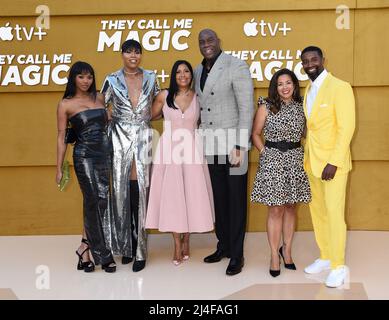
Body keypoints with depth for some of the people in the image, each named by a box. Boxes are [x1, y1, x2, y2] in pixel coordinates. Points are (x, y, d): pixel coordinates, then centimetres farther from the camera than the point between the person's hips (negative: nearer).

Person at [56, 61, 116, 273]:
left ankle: (85, 247, 19)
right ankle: (103, 255, 3)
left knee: (94, 203, 6)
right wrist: (59, 168, -1)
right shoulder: (66, 104, 2)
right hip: (84, 157, -4)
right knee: (97, 202, -7)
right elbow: (61, 137, 2)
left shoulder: (99, 98, 12)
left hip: (105, 154, 4)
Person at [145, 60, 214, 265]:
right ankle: (177, 246, 5)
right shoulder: (164, 96, 3)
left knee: (191, 195, 2)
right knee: (171, 196, -2)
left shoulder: (197, 97, 6)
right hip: (169, 150, -1)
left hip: (191, 149, 1)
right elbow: (151, 116, 12)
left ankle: (185, 241, 18)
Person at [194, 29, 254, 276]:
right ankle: (223, 246, 28)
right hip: (211, 147, 6)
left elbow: (247, 109, -13)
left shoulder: (236, 67, -9)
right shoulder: (198, 71, 10)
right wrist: (200, 142, 9)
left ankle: (237, 254, 14)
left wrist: (239, 147, -17)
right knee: (218, 199, 14)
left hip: (233, 145, -6)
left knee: (236, 200, 3)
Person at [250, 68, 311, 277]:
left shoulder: (300, 107, 6)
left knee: (290, 207, 11)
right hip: (272, 160, -3)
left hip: (295, 160, 3)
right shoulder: (267, 106, -2)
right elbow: (255, 134, 4)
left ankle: (287, 249, 24)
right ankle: (274, 255, 8)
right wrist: (265, 152, -5)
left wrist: (303, 153, 2)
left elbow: (304, 133, 15)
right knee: (275, 210, -1)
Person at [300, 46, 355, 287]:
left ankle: (339, 266, 4)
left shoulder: (340, 87, -10)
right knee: (317, 211, 12)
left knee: (334, 213, -7)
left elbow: (347, 127, -15)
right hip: (312, 161, 7)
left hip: (333, 162, -7)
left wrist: (333, 162, -20)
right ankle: (325, 257, 25)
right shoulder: (309, 90, 12)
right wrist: (307, 157, 5)